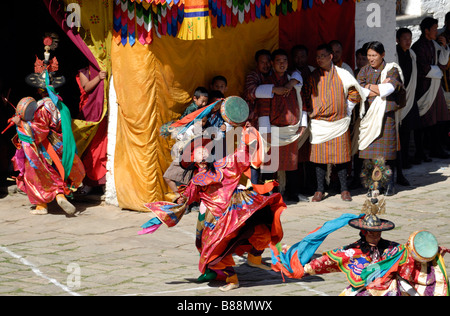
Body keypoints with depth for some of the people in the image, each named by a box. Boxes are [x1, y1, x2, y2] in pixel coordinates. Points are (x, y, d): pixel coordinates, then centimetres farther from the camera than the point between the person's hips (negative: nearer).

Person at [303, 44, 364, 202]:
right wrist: (311, 112, 8)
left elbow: (355, 93, 10)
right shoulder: (312, 76, 4)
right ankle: (320, 190, 8)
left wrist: (347, 109, 8)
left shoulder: (342, 74, 1)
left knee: (340, 157, 1)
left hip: (339, 122, -1)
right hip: (319, 123, 1)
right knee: (319, 156, 1)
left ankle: (344, 190, 9)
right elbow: (306, 97, 12)